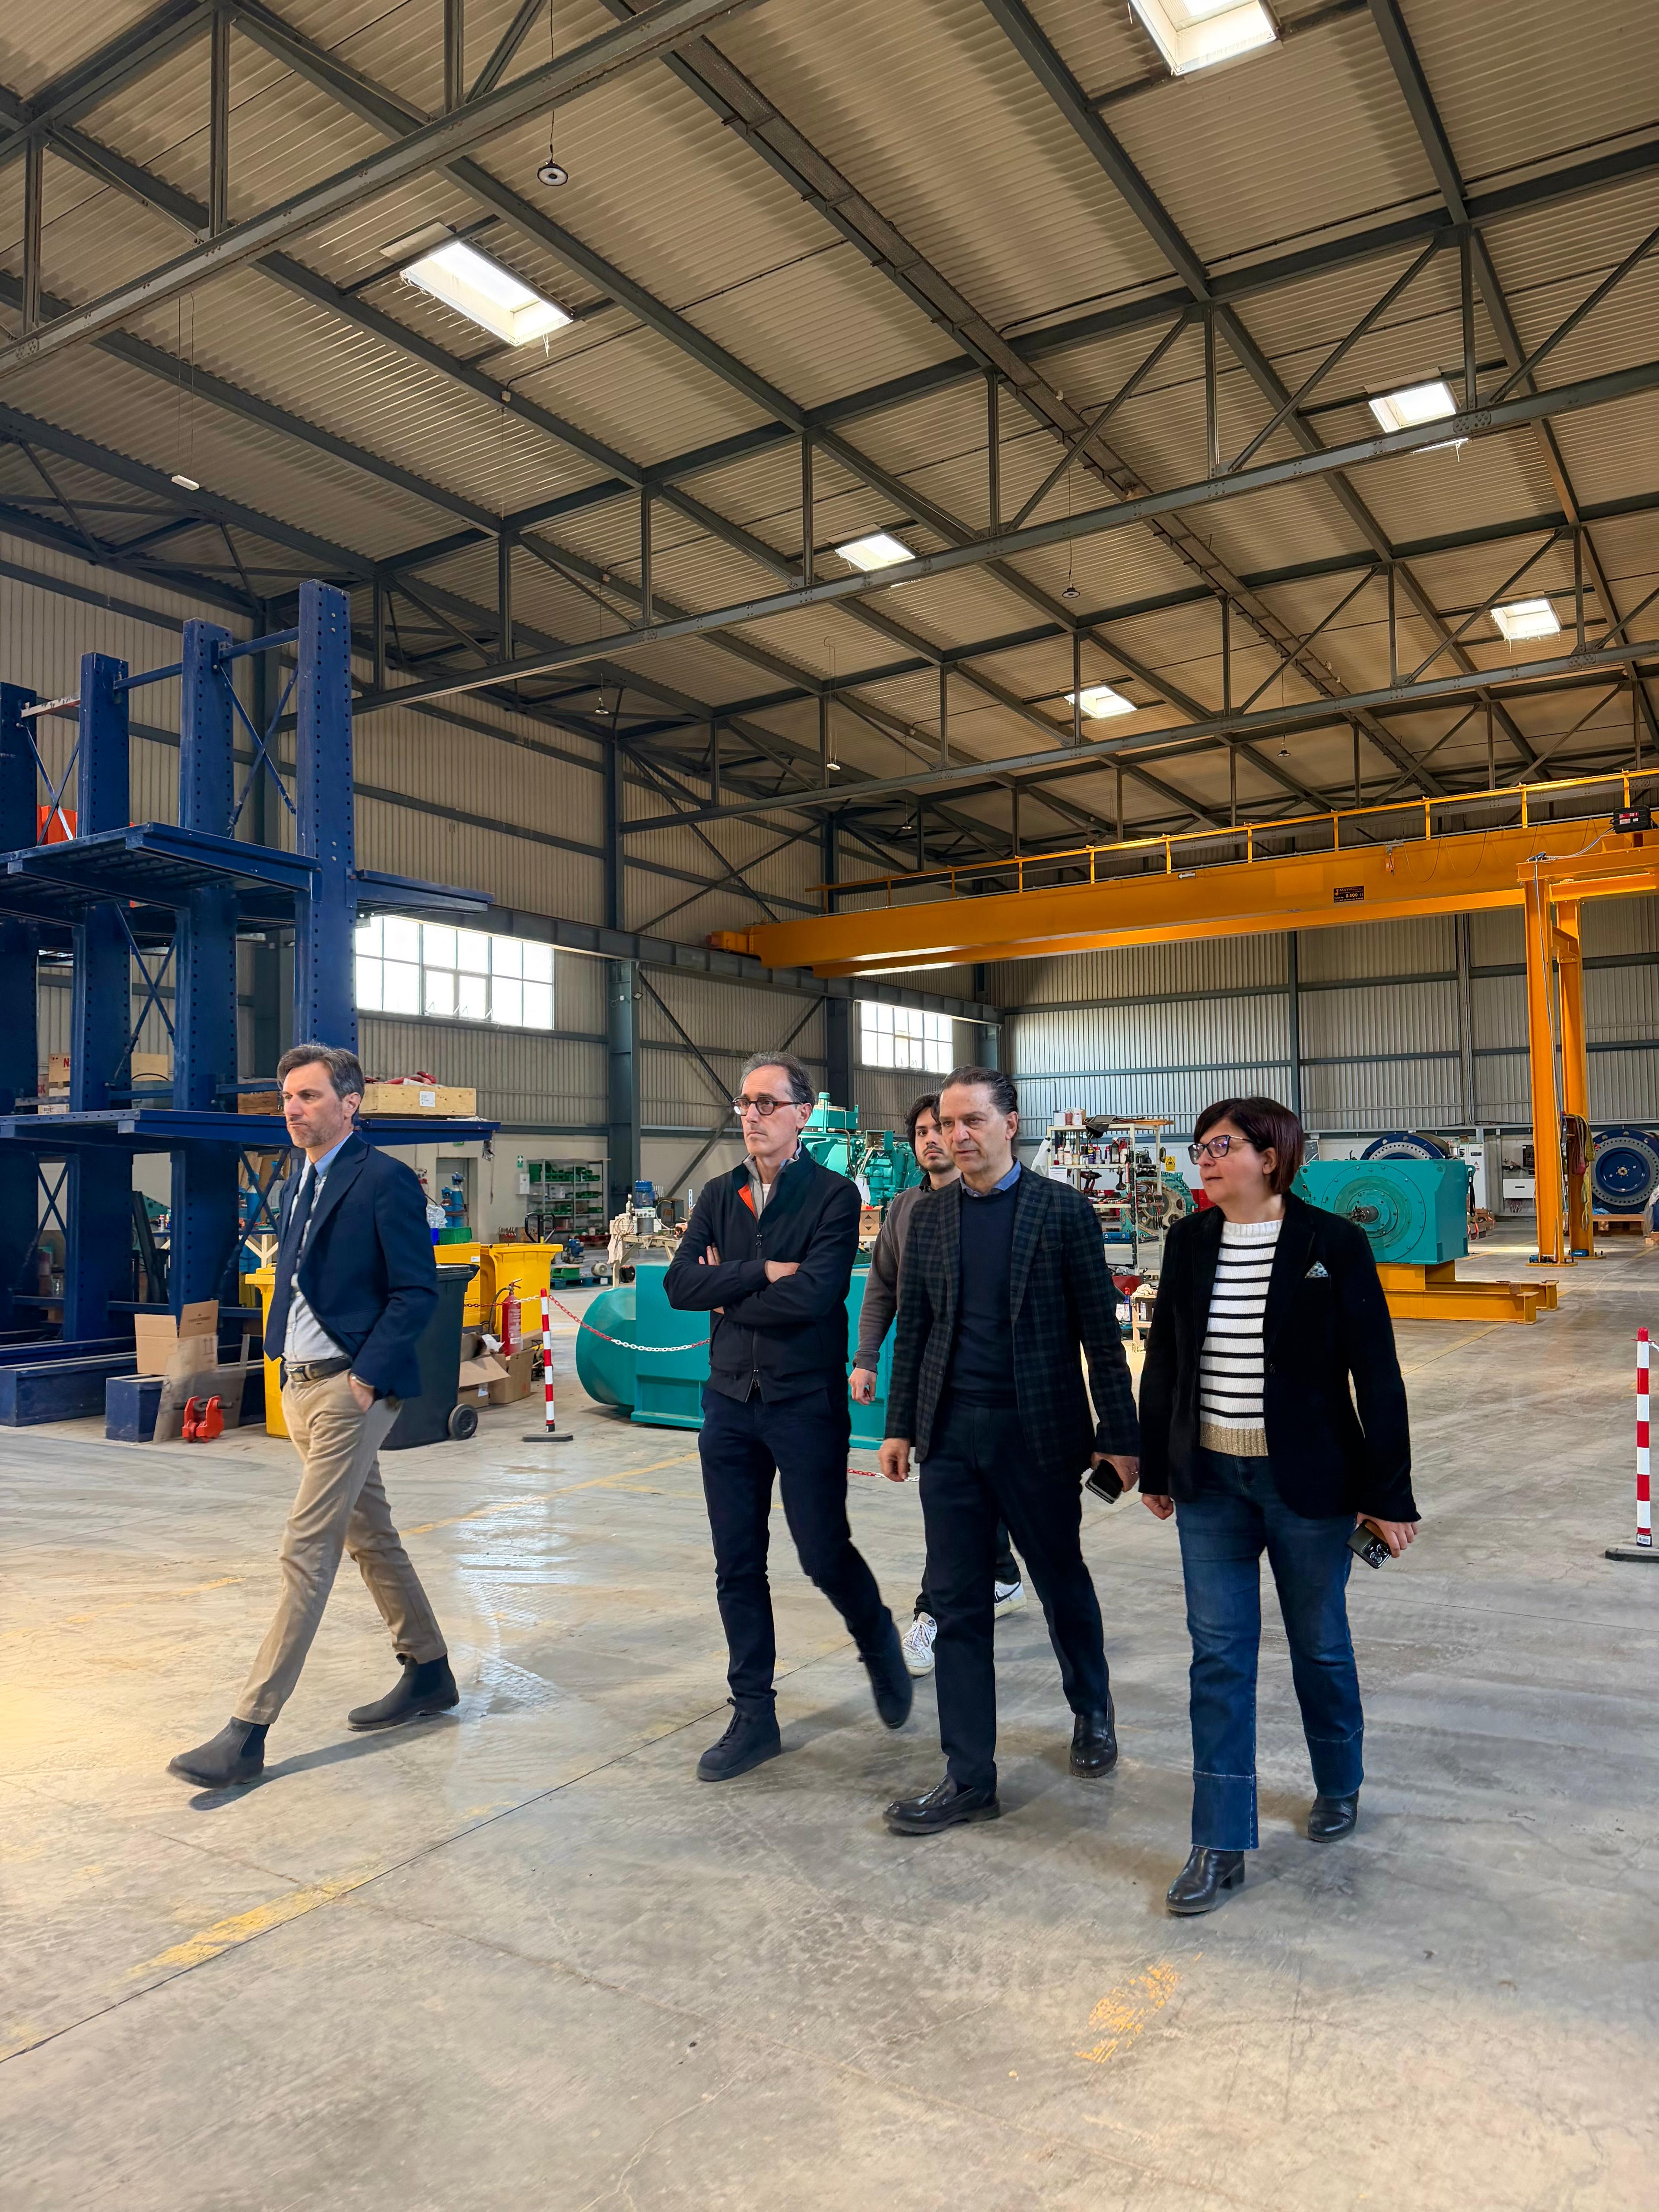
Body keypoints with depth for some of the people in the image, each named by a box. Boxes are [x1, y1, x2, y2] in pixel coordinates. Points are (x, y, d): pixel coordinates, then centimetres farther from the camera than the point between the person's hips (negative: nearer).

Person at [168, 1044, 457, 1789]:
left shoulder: (385, 1182, -12)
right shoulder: (298, 1184, 14)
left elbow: (417, 1291, -15)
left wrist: (367, 1377, -19)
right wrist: (285, 1359, 11)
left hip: (350, 1390, -9)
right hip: (301, 1385, 9)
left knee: (307, 1551, -7)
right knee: (370, 1539, 17)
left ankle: (248, 1733, -1)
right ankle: (429, 1673, 31)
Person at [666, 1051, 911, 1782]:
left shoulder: (833, 1196, -8)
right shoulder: (718, 1196, 7)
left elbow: (812, 1296, -21)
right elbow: (680, 1284, -6)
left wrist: (726, 1295, -10)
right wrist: (762, 1272, -17)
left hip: (806, 1403, -4)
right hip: (730, 1401, 5)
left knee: (825, 1554, 3)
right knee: (737, 1566, 10)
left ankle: (879, 1645, 35)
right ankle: (753, 1717, 24)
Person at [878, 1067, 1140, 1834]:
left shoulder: (1063, 1210, -6)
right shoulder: (929, 1215, 5)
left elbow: (1100, 1330, -5)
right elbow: (913, 1329, 10)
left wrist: (1119, 1435, -6)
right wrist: (900, 1426, 8)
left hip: (1038, 1432, -3)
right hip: (951, 1433, 3)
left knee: (1063, 1584, 15)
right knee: (957, 1604, 5)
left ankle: (1093, 1711, 42)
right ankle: (969, 1778, 16)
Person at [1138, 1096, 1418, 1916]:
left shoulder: (1333, 1243, -10)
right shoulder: (1188, 1242, 1)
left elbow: (1376, 1372, -8)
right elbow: (1164, 1361, 9)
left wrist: (1389, 1495, -8)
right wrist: (1156, 1467, 11)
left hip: (1308, 1480, -3)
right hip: (1211, 1479, 3)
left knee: (1319, 1643, 15)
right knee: (1218, 1655, 4)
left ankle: (1339, 1786, 42)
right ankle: (1221, 1846, 14)